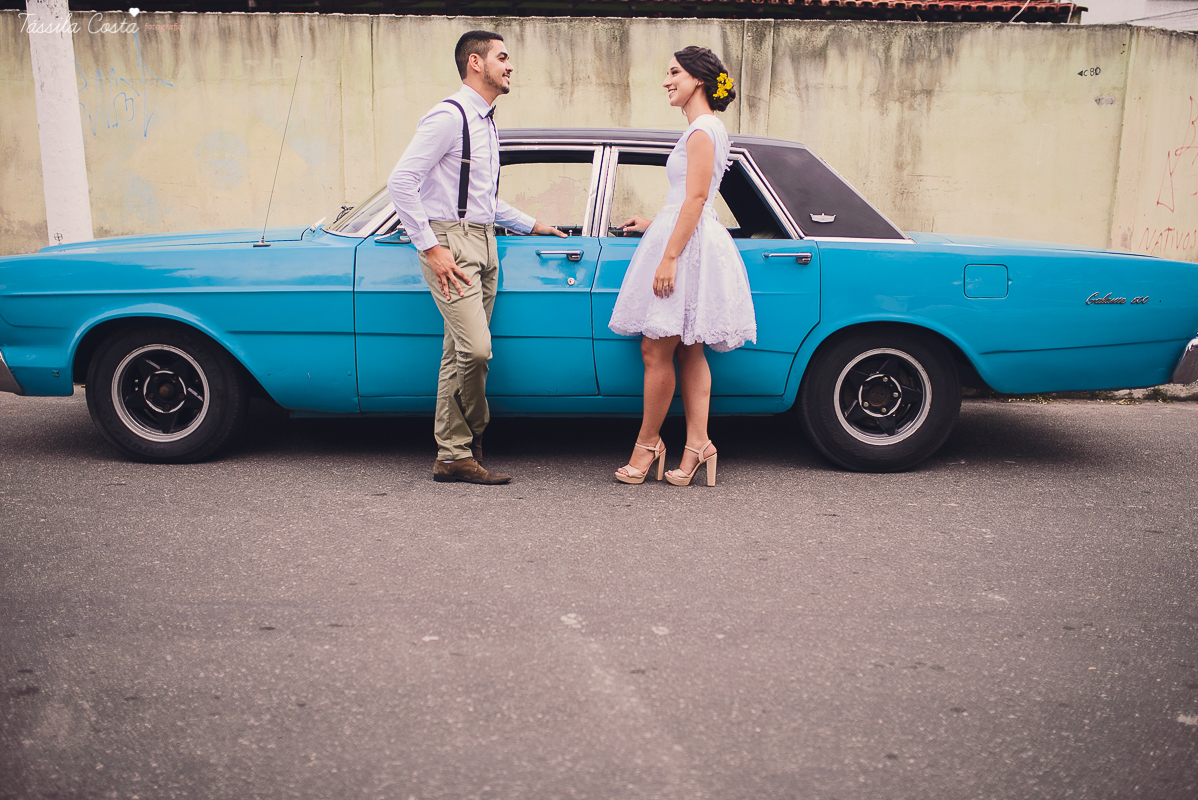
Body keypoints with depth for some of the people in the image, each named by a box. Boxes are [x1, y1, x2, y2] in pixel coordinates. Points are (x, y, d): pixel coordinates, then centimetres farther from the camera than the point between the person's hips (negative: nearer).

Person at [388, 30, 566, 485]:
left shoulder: (486, 124, 20)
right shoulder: (449, 117, -9)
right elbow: (401, 181, -15)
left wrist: (532, 226, 25)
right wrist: (431, 249, -18)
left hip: (483, 242, 9)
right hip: (451, 244, -9)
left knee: (461, 353, 8)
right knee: (474, 348, -16)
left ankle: (453, 455, 13)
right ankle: (459, 454, -3)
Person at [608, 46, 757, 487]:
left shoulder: (702, 130, -12)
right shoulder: (706, 129, 20)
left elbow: (695, 199, -19)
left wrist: (669, 256, -22)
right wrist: (653, 224, 33)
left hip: (686, 243, -11)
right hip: (688, 240, 11)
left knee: (656, 351, -5)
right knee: (689, 352, 8)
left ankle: (647, 443, 6)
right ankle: (697, 444, 8)